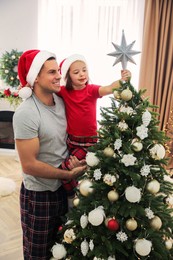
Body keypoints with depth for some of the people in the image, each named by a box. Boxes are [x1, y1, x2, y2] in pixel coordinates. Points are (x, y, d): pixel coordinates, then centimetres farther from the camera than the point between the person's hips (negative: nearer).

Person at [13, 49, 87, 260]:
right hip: (39, 194, -6)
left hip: (63, 187, 7)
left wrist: (74, 158, -8)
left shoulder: (61, 101, -2)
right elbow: (29, 165, -24)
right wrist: (69, 174, -17)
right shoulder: (26, 114, -24)